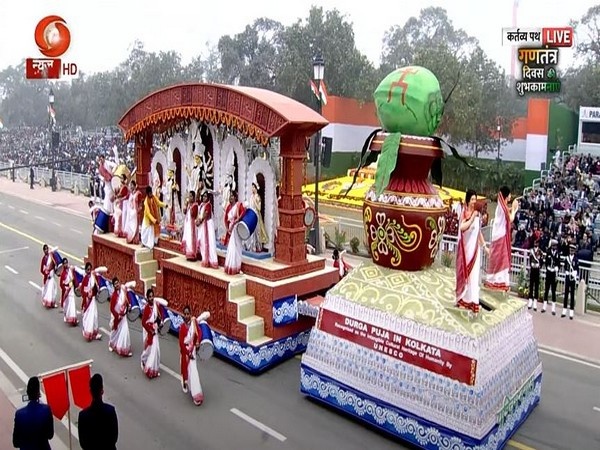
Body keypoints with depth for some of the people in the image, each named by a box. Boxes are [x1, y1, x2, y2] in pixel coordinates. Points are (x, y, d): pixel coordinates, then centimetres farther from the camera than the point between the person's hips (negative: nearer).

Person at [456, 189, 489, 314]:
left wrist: (484, 246, 14)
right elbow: (462, 227, -23)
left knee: (474, 274, 1)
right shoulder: (464, 213, -7)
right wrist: (472, 218, -21)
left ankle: (473, 301, 3)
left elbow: (479, 231, 14)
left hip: (475, 247, 4)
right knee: (464, 273, 6)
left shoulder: (477, 214, 8)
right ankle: (463, 298, 21)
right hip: (465, 247, -4)